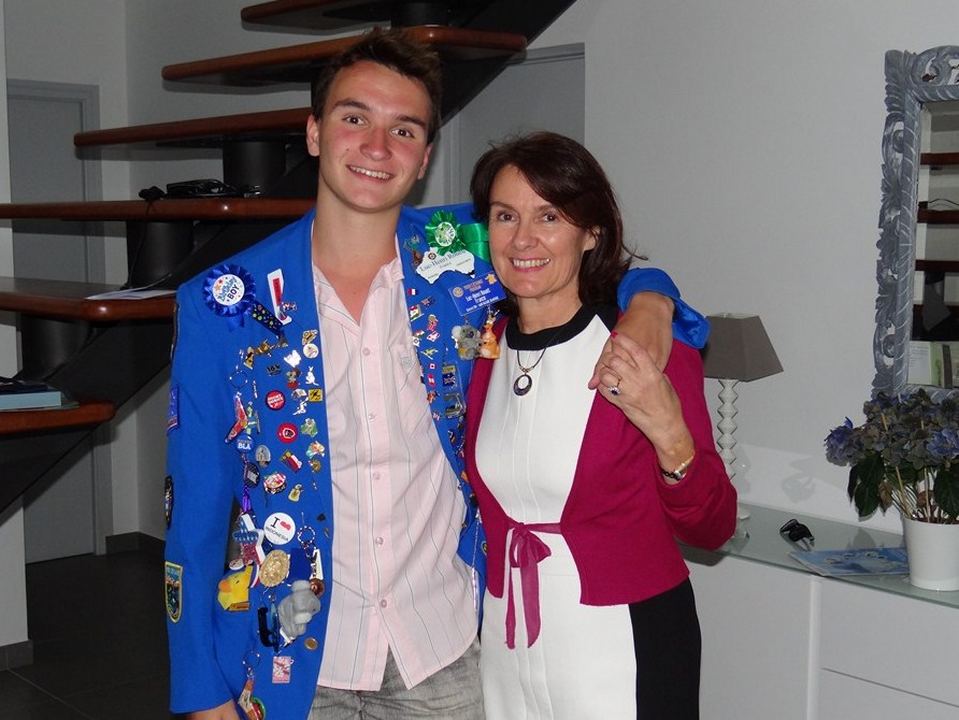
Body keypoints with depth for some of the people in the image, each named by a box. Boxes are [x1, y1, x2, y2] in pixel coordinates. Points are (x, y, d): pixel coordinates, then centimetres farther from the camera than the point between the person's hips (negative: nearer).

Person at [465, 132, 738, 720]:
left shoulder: (645, 350, -14)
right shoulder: (482, 346, 0)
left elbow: (712, 529, -11)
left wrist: (670, 435, -26)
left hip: (623, 650, -4)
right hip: (505, 644, 5)